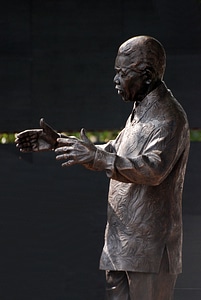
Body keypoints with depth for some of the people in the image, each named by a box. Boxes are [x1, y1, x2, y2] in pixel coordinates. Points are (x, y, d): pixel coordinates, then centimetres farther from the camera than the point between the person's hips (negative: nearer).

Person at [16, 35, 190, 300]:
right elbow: (112, 153, 27)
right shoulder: (140, 112, 18)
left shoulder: (168, 117, -15)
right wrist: (58, 142, 18)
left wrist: (96, 157, -38)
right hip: (123, 246, 10)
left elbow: (154, 168, -30)